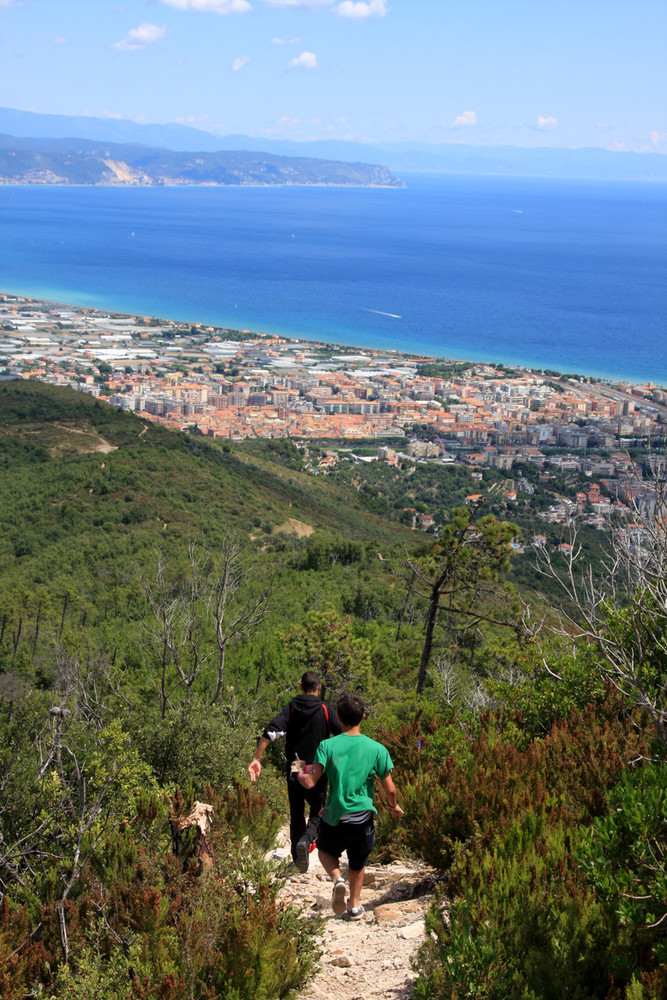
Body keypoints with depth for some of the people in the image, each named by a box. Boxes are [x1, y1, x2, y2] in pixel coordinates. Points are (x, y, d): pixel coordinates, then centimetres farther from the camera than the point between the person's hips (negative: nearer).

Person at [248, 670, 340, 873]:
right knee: (317, 813, 8)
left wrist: (256, 759, -13)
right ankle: (306, 840, -21)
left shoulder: (291, 708, 1)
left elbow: (270, 732, -12)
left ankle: (297, 856, 20)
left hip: (294, 771, 2)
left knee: (296, 814, 15)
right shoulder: (326, 710, -4)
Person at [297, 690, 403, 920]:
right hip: (362, 819, 1)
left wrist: (299, 775, 7)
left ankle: (337, 879, 0)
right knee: (357, 864, 26)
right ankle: (354, 906, 32)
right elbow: (389, 789, -4)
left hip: (334, 818, -1)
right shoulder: (377, 749, -7)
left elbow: (311, 782, -16)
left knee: (325, 851, 27)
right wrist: (393, 806, 17)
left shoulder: (327, 746, -10)